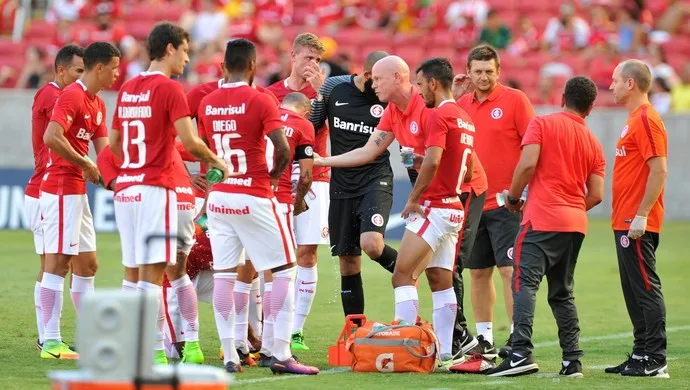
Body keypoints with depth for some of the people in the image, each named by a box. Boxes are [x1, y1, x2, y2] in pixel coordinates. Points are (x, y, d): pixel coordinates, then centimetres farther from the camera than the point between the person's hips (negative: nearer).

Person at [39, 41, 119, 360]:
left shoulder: (97, 104, 16)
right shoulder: (72, 96, -14)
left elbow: (104, 149, 16)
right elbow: (51, 137, -25)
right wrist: (86, 165, -18)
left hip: (77, 192, 10)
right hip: (61, 188, -10)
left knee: (87, 264, 12)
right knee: (58, 262, -8)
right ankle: (51, 343, -7)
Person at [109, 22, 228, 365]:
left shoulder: (127, 89, 14)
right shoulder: (169, 89, -8)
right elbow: (189, 141, -15)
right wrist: (216, 161, 2)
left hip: (125, 188, 7)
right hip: (155, 189, -7)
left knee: (132, 271, 11)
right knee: (153, 272, -8)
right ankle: (154, 353, -10)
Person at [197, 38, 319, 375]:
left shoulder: (207, 103, 6)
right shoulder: (259, 100, -10)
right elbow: (283, 148, -16)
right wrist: (274, 174, 1)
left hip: (218, 197, 5)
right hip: (254, 199, -5)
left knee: (224, 275, 8)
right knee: (284, 271, 4)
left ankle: (229, 356, 5)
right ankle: (281, 354, -2)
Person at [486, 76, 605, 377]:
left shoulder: (542, 124, 0)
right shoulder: (593, 143, 14)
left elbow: (527, 164, -13)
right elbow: (596, 195, 7)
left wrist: (513, 198, 1)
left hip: (543, 219, -6)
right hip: (576, 223, 6)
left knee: (525, 282, -13)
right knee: (562, 292, 15)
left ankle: (521, 353, -28)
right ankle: (572, 360, 10)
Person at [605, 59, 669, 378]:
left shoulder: (646, 120, -14)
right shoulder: (634, 119, 18)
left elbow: (659, 170, -20)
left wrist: (641, 215, -23)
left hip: (637, 225, -10)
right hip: (625, 222, 10)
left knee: (646, 288, -8)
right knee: (633, 291, 13)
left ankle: (655, 361, -8)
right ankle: (641, 354, 18)